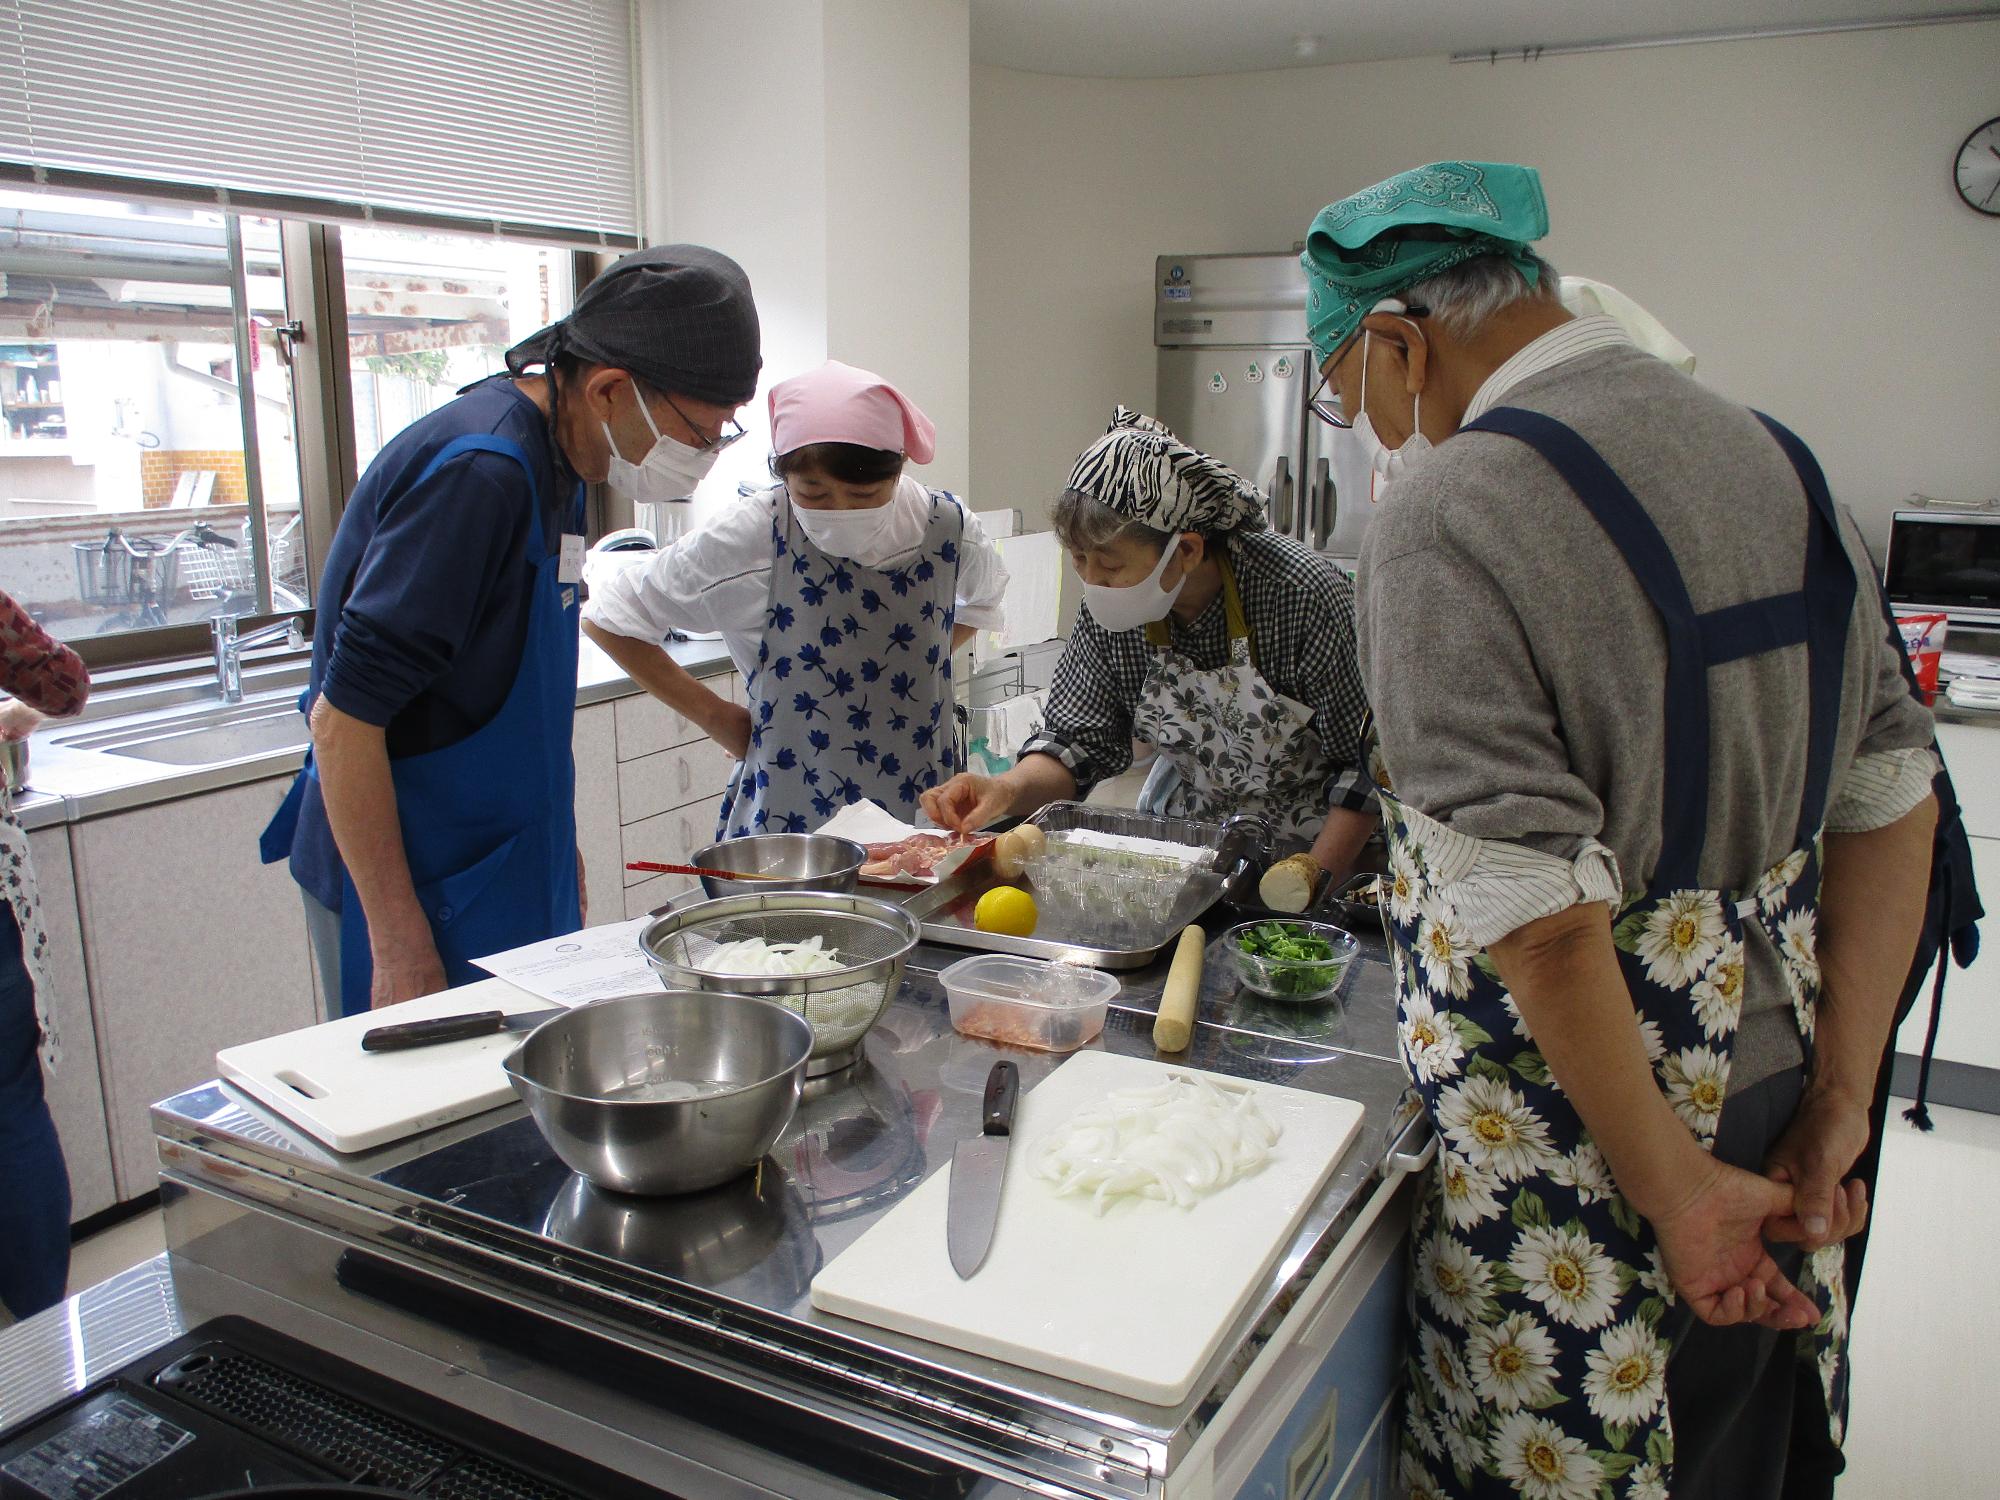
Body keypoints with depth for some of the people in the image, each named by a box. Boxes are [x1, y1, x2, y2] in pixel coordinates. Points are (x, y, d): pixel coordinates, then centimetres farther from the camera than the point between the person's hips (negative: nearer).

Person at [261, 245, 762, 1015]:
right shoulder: (479, 470, -23)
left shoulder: (552, 458, 7)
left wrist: (559, 848, 21)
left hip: (506, 876, 9)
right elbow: (342, 719, -23)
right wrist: (401, 947, -21)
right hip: (413, 892, -9)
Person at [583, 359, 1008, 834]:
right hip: (786, 820, -2)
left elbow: (981, 601, 20)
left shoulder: (947, 526, -5)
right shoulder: (752, 534, -14)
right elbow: (610, 617, -4)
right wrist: (714, 715, -4)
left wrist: (919, 667, 6)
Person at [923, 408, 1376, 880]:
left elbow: (1368, 765, -16)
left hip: (1321, 851, -3)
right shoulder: (1110, 611, -9)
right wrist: (1010, 789, -21)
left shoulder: (1306, 594, -21)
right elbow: (1077, 737, -1)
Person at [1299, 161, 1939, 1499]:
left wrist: (1671, 1188, -13)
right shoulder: (1771, 454, 5)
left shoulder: (1448, 509, -20)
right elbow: (1893, 796, 6)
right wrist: (1842, 1101, 7)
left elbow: (1541, 921, -25)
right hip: (1768, 1083, 8)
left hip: (1576, 1126, -7)